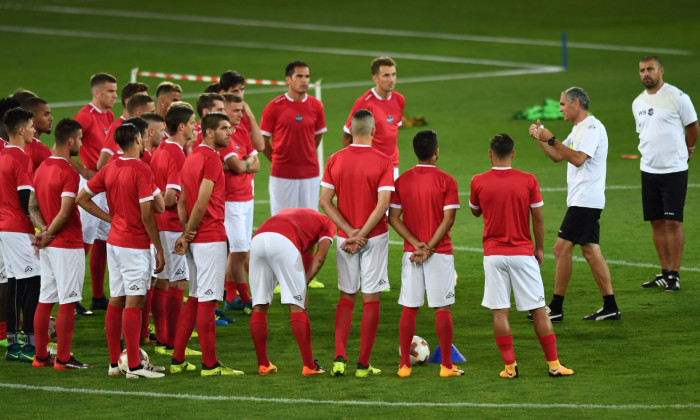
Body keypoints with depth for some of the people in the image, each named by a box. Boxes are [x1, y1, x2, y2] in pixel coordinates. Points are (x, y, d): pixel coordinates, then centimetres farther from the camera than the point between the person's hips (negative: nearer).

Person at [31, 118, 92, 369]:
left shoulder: (41, 169, 10)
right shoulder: (69, 173, -17)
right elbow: (65, 213, -21)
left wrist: (44, 233, 4)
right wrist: (48, 236, -8)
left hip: (49, 245, 8)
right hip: (67, 245, -8)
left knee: (45, 301, 11)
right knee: (67, 302, -3)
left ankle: (41, 356, 14)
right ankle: (63, 358, -1)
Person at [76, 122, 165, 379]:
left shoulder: (110, 169, 6)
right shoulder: (141, 170, -15)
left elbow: (82, 198, 12)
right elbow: (147, 215, -17)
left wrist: (111, 218, 11)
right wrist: (159, 249, -9)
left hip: (114, 242, 7)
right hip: (136, 245, -7)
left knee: (115, 302, 11)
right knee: (134, 303, -7)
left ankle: (114, 362, 16)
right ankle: (134, 366, -7)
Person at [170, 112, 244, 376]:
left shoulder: (192, 157, 16)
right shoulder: (211, 158, -13)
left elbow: (183, 201, 15)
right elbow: (201, 203, -17)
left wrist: (186, 233, 6)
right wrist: (188, 233, -6)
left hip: (196, 238, 9)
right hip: (211, 237, -9)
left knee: (195, 299, 14)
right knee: (207, 300, -6)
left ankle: (178, 360, 16)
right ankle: (210, 365, -3)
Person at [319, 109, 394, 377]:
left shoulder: (335, 160, 0)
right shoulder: (383, 162, -9)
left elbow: (325, 201, -4)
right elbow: (383, 204, -16)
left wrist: (350, 232, -7)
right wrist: (361, 235, -13)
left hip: (345, 237, 3)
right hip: (375, 237, -3)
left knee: (346, 297, 14)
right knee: (370, 299, 3)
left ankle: (339, 358, 1)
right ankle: (363, 364, 4)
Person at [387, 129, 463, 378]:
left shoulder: (402, 180, 2)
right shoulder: (446, 181, -8)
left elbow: (393, 218, -2)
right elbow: (448, 220, -14)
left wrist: (417, 244, -7)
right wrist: (428, 248, -11)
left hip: (411, 253, 3)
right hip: (440, 253, -3)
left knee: (409, 309, 7)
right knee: (442, 309, 2)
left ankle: (405, 365, 7)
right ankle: (447, 366, 4)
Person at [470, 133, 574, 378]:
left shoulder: (479, 182, -4)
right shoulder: (528, 181, -5)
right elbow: (538, 219, 1)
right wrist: (540, 248, 13)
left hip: (493, 254, 0)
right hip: (523, 253, 0)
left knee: (500, 312, 3)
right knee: (538, 310, 5)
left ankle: (510, 367, 0)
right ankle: (553, 364, 7)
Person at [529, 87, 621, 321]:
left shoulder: (592, 128, -14)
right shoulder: (579, 129, 19)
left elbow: (578, 159, -24)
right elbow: (558, 156, 25)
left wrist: (552, 139, -22)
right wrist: (540, 139, 11)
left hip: (585, 201, -10)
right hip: (583, 201, 10)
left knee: (562, 248, -9)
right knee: (590, 251, 8)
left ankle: (556, 308, -7)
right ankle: (610, 308, 8)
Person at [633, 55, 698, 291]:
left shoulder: (677, 97, -9)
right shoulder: (638, 103, 9)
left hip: (674, 170, -6)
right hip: (649, 170, 6)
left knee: (673, 222, -6)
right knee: (657, 222, 7)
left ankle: (675, 275, -4)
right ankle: (665, 273, 14)